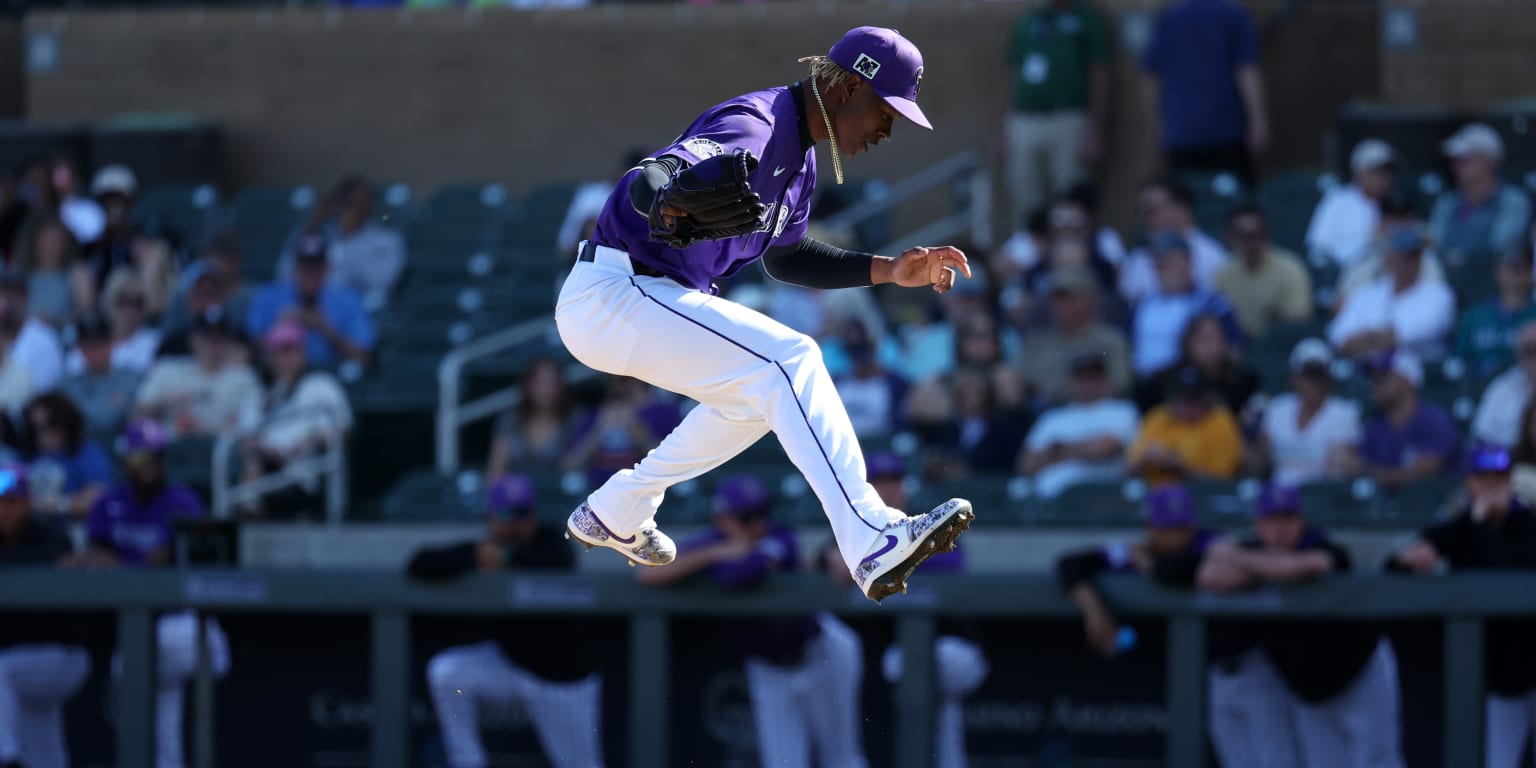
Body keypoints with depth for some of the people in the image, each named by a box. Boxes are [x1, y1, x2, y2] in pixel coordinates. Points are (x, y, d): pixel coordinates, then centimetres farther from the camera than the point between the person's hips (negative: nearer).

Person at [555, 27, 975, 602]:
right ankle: (874, 543, -35)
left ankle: (613, 514, 33)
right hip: (615, 294, -11)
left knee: (759, 392, 25)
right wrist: (672, 205, -60)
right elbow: (647, 179, -36)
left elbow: (783, 257, 26)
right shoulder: (756, 126, -20)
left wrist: (889, 270, 17)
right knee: (788, 360, -23)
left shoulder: (800, 156, 12)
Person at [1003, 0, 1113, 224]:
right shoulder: (1024, 23, 19)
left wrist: (1096, 133, -7)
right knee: (1025, 209, 0)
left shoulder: (1087, 19, 6)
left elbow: (1100, 79, 1)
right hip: (1024, 124, 4)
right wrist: (1008, 130, 12)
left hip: (1068, 121, -4)